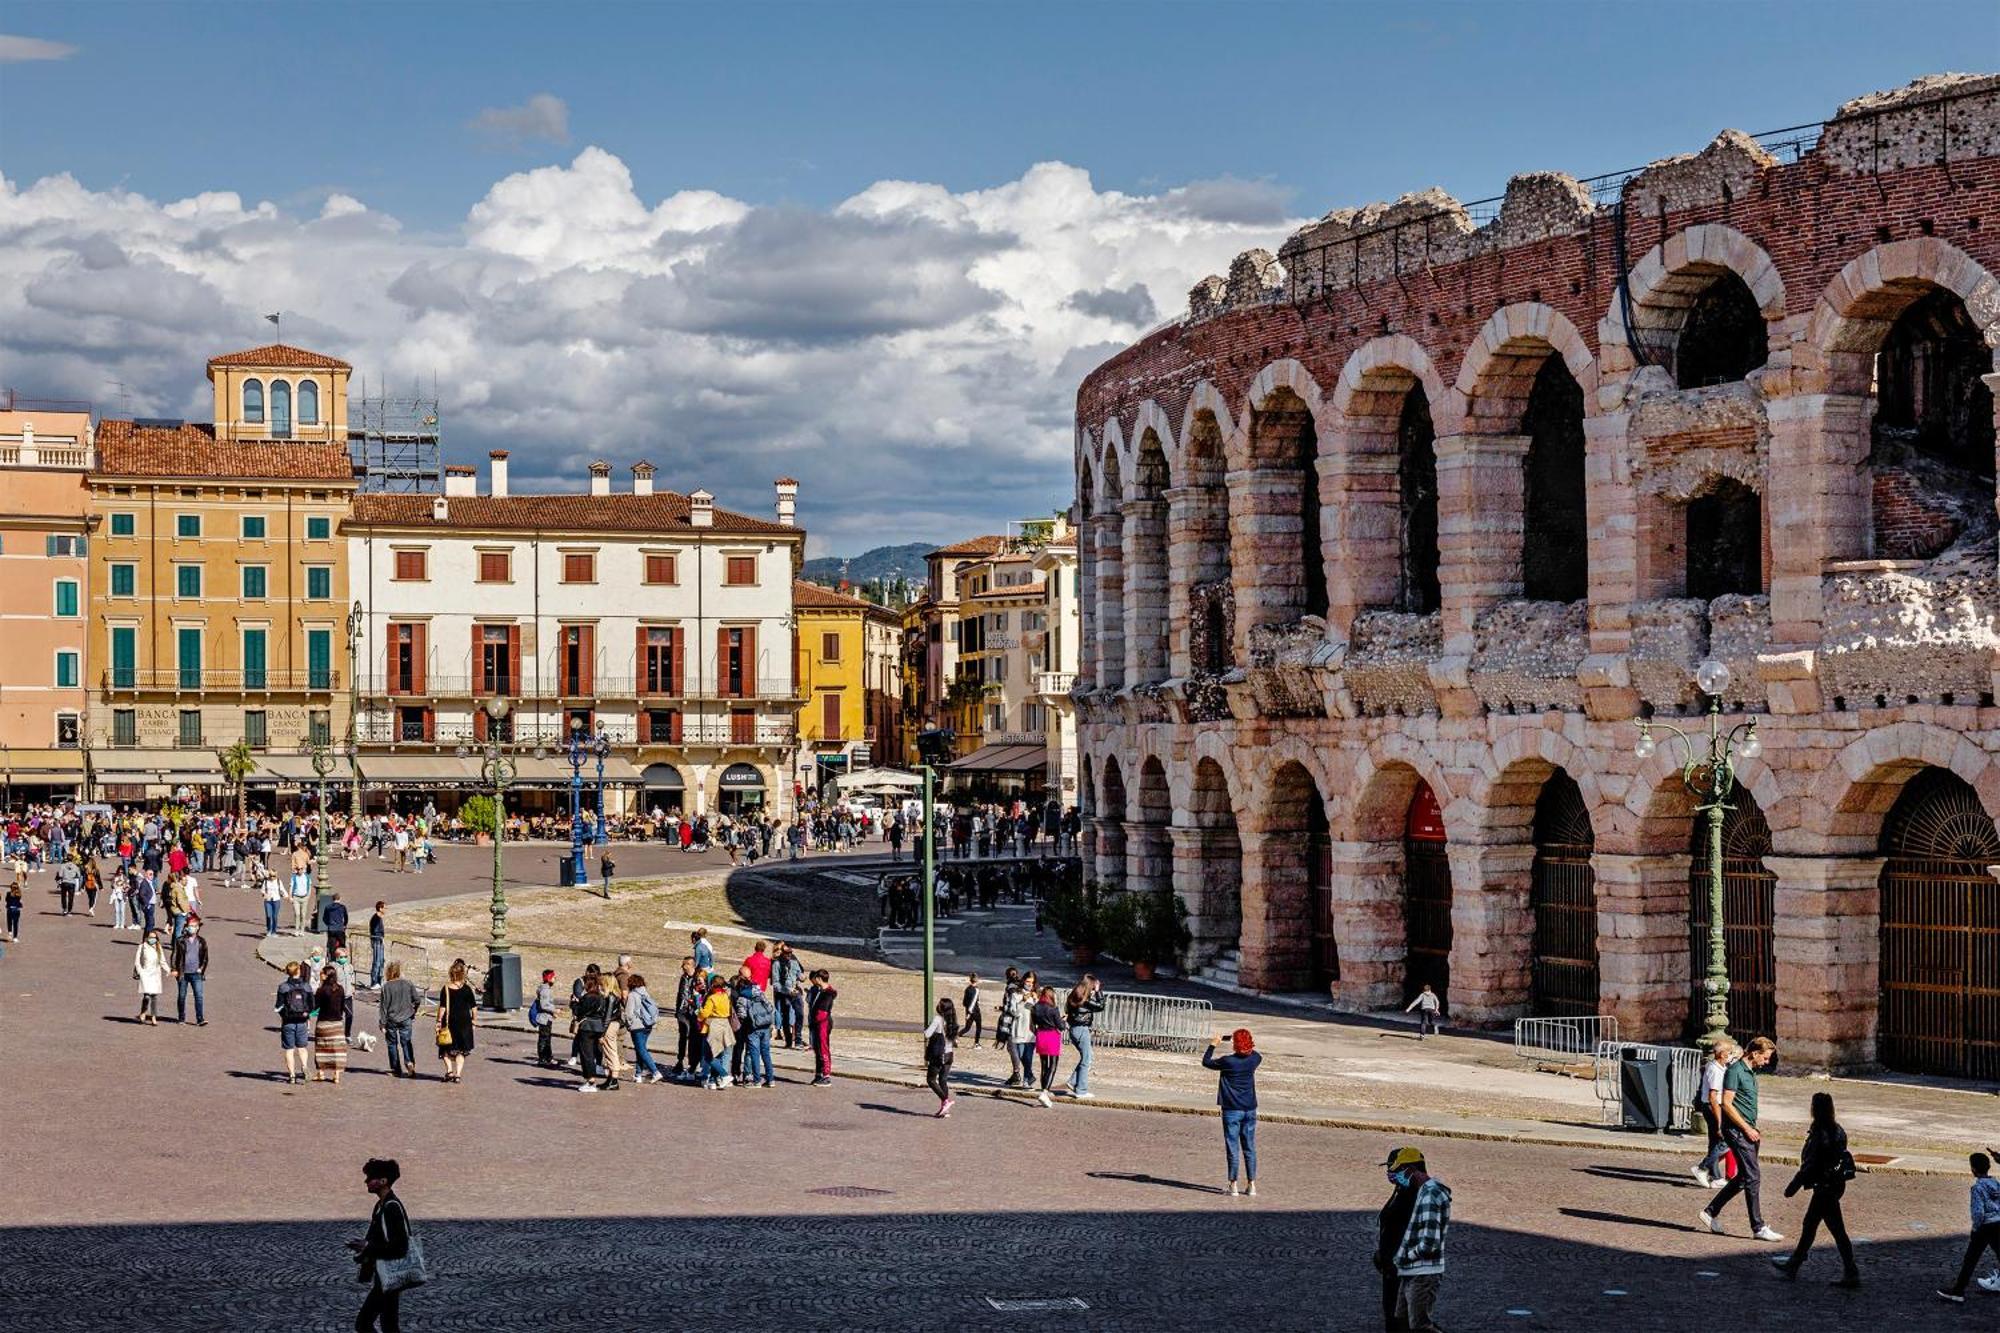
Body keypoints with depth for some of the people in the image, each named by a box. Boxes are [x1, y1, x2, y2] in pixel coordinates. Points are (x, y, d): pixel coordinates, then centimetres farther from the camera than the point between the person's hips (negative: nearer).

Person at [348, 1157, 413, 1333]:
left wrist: (368, 1248, -18)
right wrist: (365, 1245, 5)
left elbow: (398, 1247, -25)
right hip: (382, 1278, 10)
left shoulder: (392, 1208, -20)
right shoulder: (382, 1205, 11)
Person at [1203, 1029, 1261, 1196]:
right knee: (1250, 1148, 11)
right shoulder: (1254, 1059, -3)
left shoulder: (1228, 1061, -16)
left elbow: (1206, 1062, 0)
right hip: (1250, 1109, 4)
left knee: (1232, 1148, 1)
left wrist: (1213, 1045, 12)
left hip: (1232, 1110, -4)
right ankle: (1251, 1185, 14)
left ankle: (1233, 1185, 1)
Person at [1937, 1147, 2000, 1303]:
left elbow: (1978, 1212, -20)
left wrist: (1975, 1229, -8)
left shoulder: (1978, 1188, -15)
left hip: (1984, 1227, -6)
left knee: (1970, 1260, 2)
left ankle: (1957, 1292, 8)